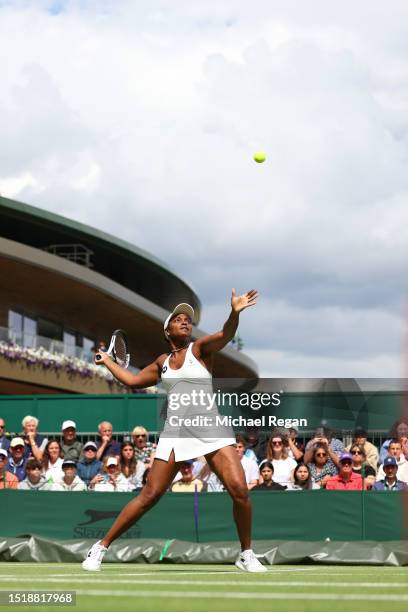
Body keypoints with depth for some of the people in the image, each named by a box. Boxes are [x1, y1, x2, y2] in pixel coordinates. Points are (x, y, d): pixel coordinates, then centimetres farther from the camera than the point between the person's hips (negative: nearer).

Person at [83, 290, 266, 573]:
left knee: (239, 490, -18)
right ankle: (101, 547, 11)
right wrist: (107, 361, 38)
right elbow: (133, 380, 30)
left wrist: (235, 313, -41)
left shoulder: (199, 348, 2)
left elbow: (225, 336, -21)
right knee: (149, 496, 0)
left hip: (211, 430, -3)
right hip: (176, 433, 3)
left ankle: (246, 554, 1)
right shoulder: (162, 361, 15)